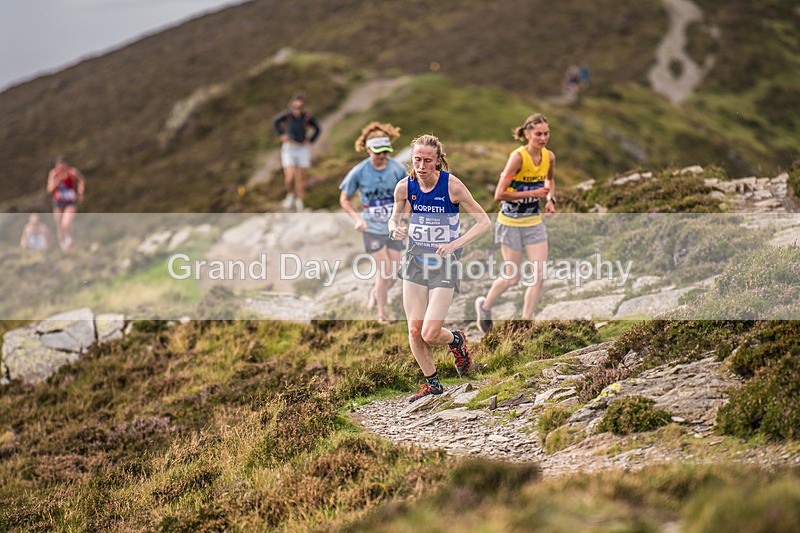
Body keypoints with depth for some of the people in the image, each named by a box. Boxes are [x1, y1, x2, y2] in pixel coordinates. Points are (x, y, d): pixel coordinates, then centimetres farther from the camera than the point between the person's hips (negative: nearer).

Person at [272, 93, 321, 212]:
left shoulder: (308, 117, -11)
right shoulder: (287, 115, -14)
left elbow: (317, 129, 9)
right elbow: (275, 121, 7)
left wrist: (310, 140, 1)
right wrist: (281, 135, 2)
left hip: (303, 149, 1)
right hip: (289, 149, -1)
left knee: (300, 178, 8)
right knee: (289, 177, -11)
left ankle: (299, 201, 25)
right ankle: (290, 195, 19)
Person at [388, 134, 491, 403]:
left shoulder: (452, 185, -16)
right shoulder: (405, 186, -5)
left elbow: (484, 222, -11)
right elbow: (394, 219, 11)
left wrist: (455, 244, -23)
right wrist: (395, 229, -14)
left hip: (445, 261, -4)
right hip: (416, 259, 4)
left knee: (430, 334, -10)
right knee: (415, 330, 1)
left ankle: (456, 341, 26)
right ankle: (431, 383, 24)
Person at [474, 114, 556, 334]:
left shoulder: (549, 157, -2)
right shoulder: (518, 156, -21)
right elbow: (499, 194, -24)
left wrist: (550, 198, 2)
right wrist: (533, 193, -22)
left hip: (534, 222, 6)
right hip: (511, 223, -6)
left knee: (539, 275, -5)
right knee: (512, 278, 2)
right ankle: (485, 306, 31)